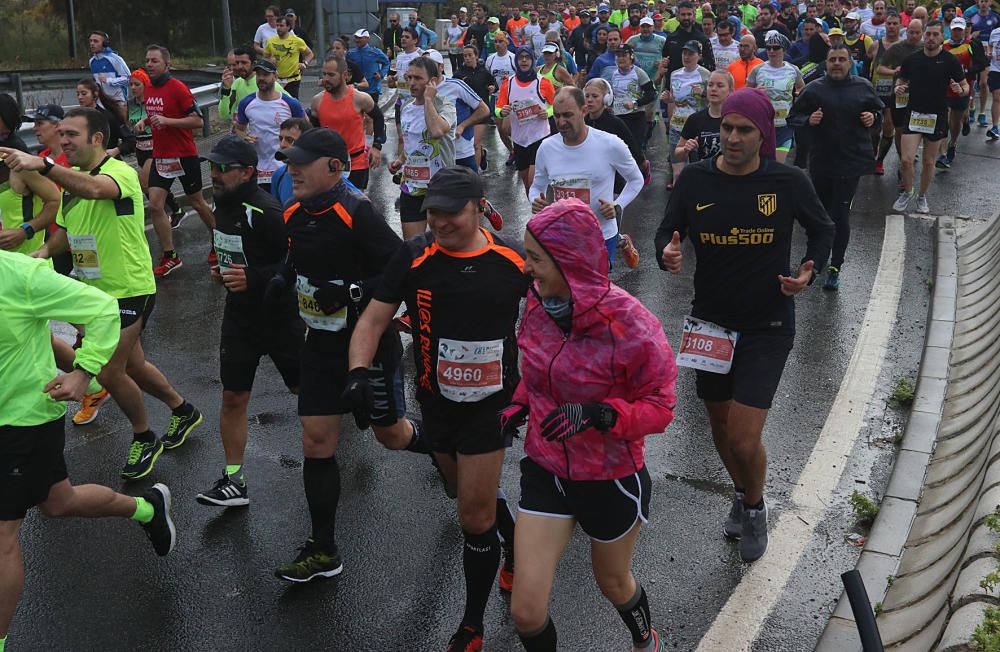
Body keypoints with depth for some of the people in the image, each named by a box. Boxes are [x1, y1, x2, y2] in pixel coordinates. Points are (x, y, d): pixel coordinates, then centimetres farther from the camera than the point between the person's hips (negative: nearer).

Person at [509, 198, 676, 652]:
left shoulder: (629, 324, -26)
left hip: (612, 479, -3)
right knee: (525, 611, -1)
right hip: (545, 472, 4)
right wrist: (520, 404, -7)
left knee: (613, 582, 25)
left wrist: (597, 414, -34)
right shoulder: (538, 306, -9)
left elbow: (660, 406, -18)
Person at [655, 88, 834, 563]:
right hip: (711, 322, 3)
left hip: (768, 326, -3)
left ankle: (755, 507, 24)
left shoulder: (788, 182, -10)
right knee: (720, 425, 18)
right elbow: (667, 232, 2)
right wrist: (667, 253, -21)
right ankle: (742, 493, 48)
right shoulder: (695, 179, -6)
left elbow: (822, 229, 7)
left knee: (744, 440, -9)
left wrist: (810, 271, -11)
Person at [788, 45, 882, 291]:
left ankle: (835, 267, 1)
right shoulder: (814, 89, -1)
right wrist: (808, 120, -17)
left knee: (841, 215, -6)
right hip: (821, 160, 1)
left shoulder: (864, 87, 4)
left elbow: (879, 109, 20)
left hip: (851, 162, -1)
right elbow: (793, 117, 3)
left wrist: (873, 118, -3)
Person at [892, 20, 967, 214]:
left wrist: (960, 90, -21)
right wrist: (899, 87, -6)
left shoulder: (950, 61, -4)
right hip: (914, 114, 1)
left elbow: (965, 85, 2)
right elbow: (901, 79, 17)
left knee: (928, 162, 9)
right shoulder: (912, 59, 1)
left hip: (937, 117, 0)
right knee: (906, 159, -11)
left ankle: (922, 197, 28)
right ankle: (907, 192, 14)